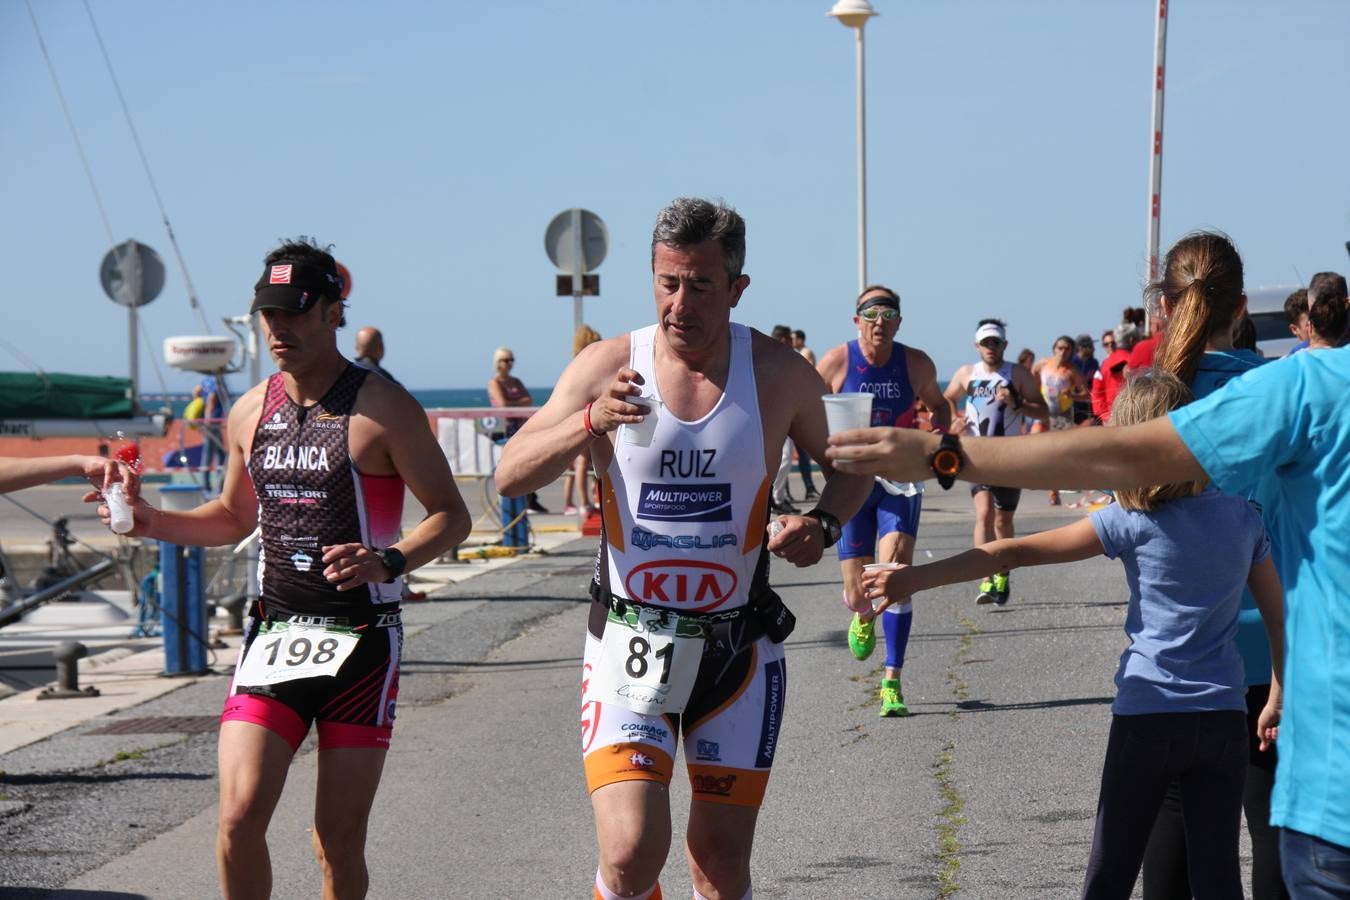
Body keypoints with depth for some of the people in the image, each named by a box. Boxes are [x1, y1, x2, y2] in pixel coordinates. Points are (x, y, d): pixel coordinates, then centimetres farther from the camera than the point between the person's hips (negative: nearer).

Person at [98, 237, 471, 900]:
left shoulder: (381, 408, -7)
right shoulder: (250, 412, 9)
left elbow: (451, 516, -6)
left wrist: (388, 561, -25)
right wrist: (156, 523, 7)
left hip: (361, 640, -4)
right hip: (274, 630, 4)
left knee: (339, 843, 1)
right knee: (238, 817, -11)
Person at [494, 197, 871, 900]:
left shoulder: (781, 375, -2)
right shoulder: (607, 367, -5)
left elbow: (848, 466, 13)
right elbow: (510, 476, -7)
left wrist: (822, 524, -9)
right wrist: (590, 424, -25)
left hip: (739, 647, 1)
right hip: (631, 638, -1)